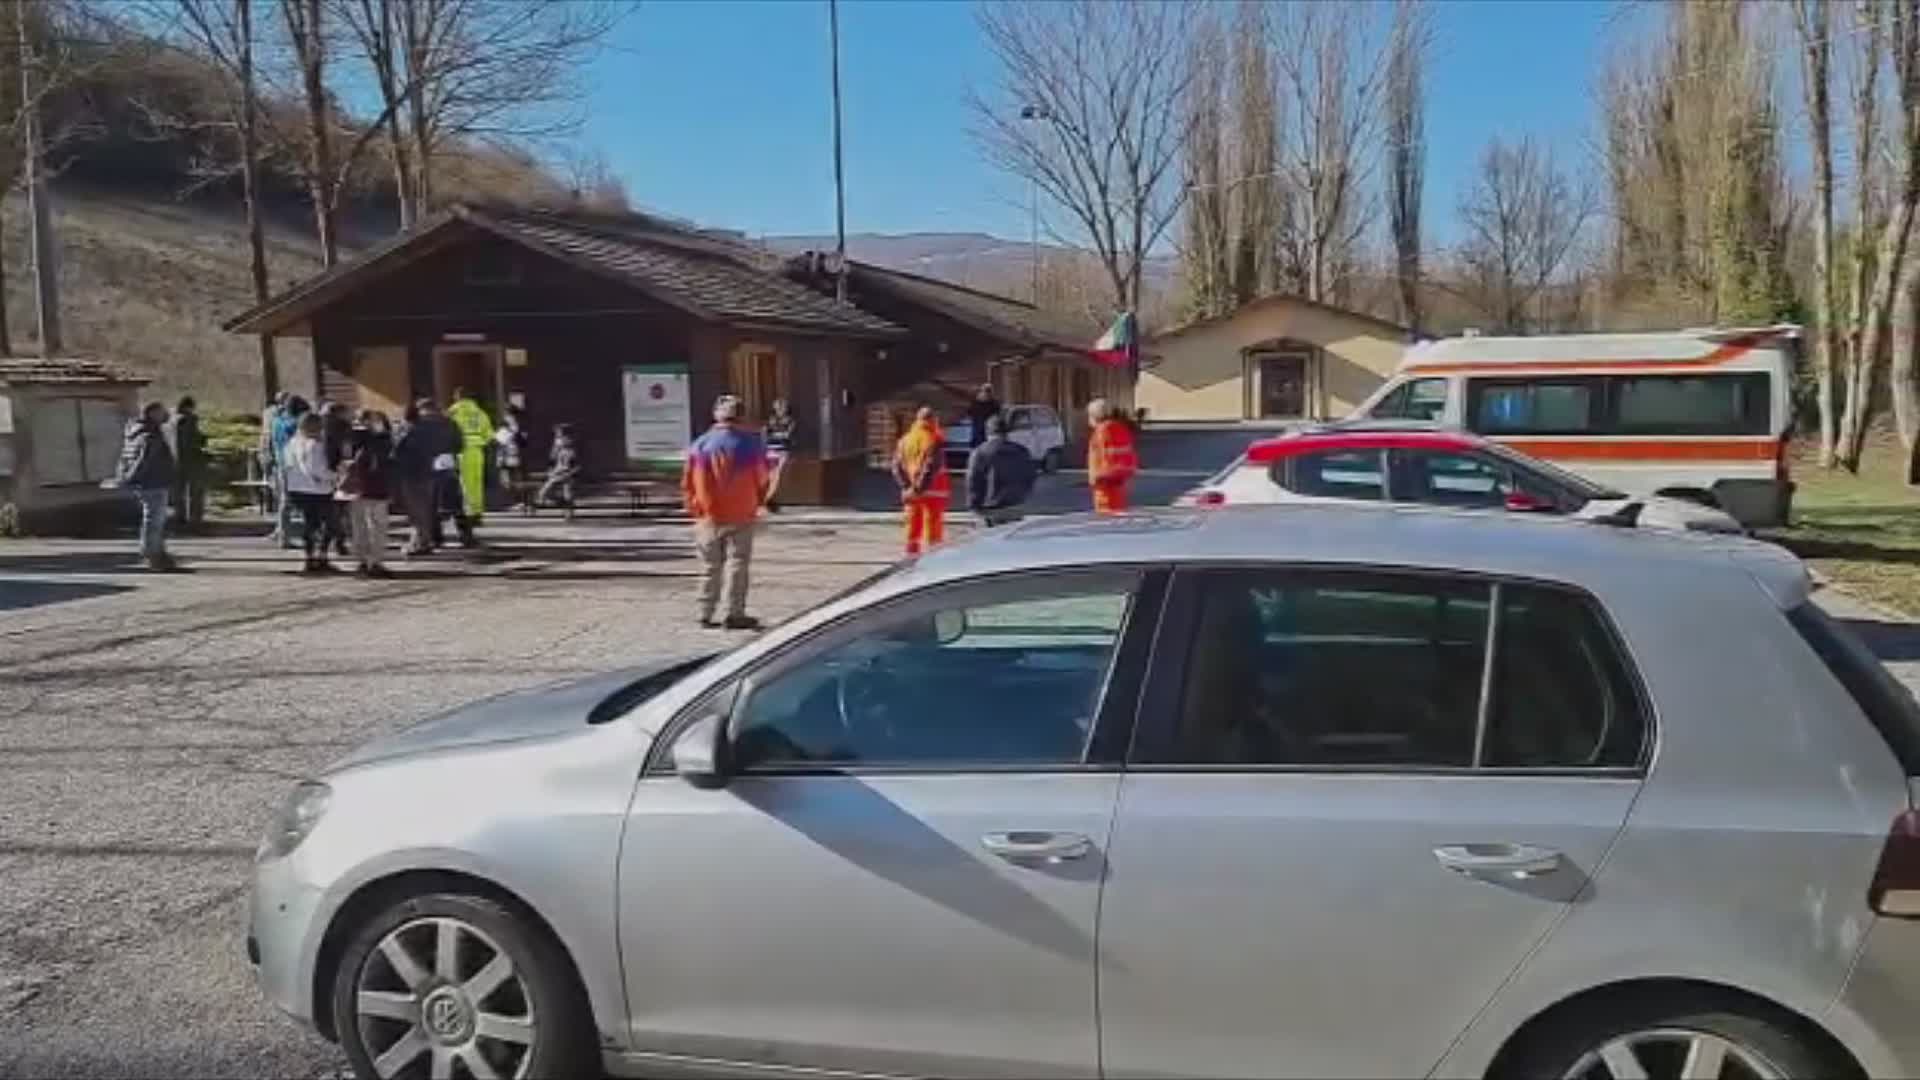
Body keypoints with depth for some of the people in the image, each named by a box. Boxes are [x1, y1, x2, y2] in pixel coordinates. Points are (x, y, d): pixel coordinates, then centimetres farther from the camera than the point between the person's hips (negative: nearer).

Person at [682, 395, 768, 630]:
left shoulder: (699, 445, -1)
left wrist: (694, 509, 14)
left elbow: (688, 482, 1)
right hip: (740, 516, -3)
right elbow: (762, 478, -3)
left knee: (710, 567, 13)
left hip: (708, 517, 3)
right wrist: (758, 501, 15)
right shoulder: (750, 443, -8)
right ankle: (735, 614, 2)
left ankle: (705, 614, 15)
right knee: (737, 565, 3)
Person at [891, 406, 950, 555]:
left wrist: (907, 487, -3)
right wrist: (920, 488, -17)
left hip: (912, 494, 5)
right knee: (933, 527, -1)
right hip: (932, 492, -5)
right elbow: (931, 468, -20)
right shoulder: (935, 441, -11)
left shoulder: (904, 440, 7)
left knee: (913, 528, 14)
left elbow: (897, 467, 2)